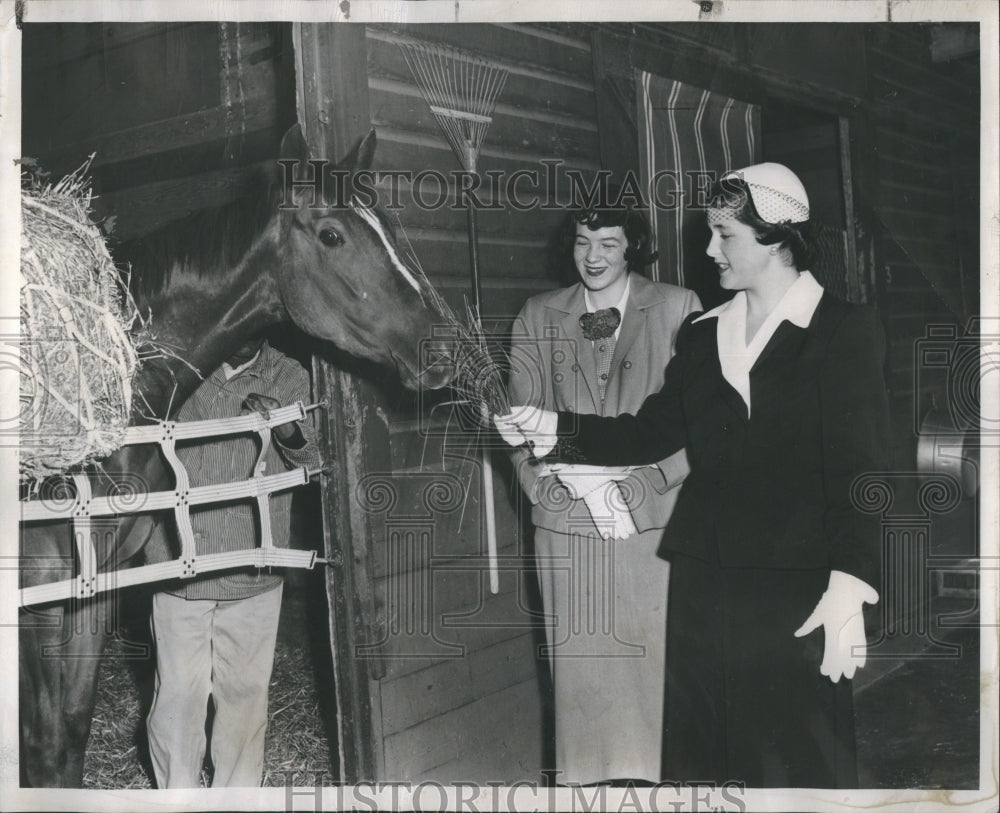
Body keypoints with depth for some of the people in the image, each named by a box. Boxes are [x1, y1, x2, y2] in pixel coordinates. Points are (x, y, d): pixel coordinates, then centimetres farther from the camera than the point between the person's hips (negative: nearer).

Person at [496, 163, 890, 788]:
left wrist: (851, 582, -20)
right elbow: (652, 432, 13)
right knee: (694, 757, 12)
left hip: (796, 592, -5)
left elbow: (859, 469, -10)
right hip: (702, 583, 5)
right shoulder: (702, 335, 14)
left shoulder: (846, 333, -3)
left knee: (802, 765, 2)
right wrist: (556, 427, 1)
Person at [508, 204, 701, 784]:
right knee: (580, 664, 5)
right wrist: (573, 478, -9)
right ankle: (585, 774, 18)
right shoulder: (538, 317, 11)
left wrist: (637, 481, -13)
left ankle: (659, 773, 16)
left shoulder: (677, 308, 4)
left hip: (652, 515, -1)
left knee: (656, 658, 1)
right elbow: (522, 417, 5)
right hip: (568, 518, 2)